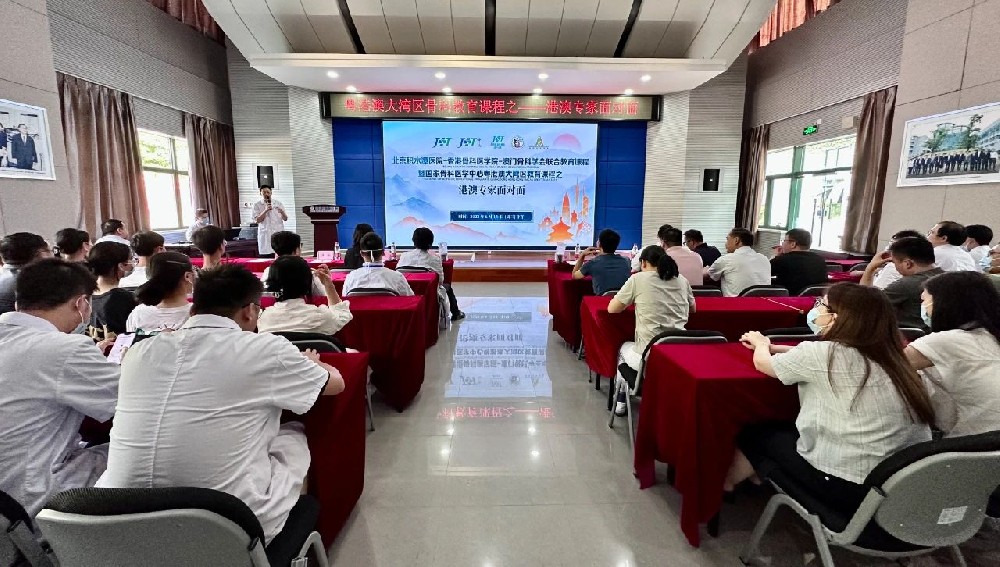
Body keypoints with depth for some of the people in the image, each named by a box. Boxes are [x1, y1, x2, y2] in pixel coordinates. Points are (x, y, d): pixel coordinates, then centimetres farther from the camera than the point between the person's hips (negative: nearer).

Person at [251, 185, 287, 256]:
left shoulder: (278, 203, 9)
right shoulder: (257, 205, 5)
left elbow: (285, 219, 7)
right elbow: (257, 220, -5)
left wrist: (282, 212, -15)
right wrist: (265, 210, -15)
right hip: (265, 236, -1)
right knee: (266, 256, -5)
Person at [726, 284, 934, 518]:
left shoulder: (825, 353, -17)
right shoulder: (885, 355, 3)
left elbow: (762, 362, 1)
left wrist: (761, 344, 22)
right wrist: (770, 346, 27)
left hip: (851, 489, -7)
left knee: (754, 434, 15)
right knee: (783, 428, 24)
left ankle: (725, 485, 36)